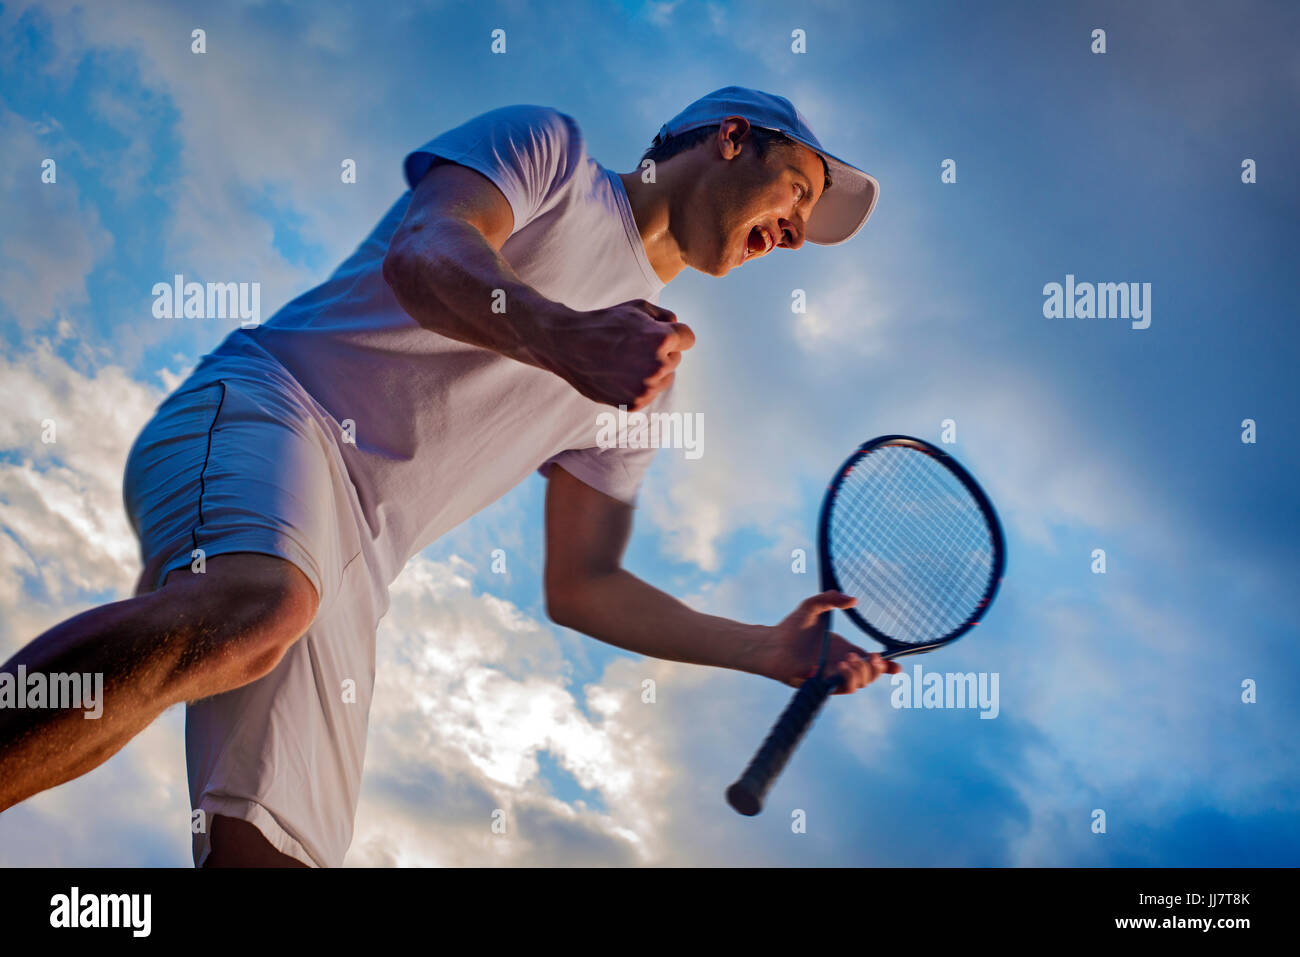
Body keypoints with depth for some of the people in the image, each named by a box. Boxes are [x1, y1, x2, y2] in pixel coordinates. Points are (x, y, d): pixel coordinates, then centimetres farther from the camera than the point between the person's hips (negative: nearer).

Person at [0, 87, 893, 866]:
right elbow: (423, 253, -10)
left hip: (342, 566, 6)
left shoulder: (647, 364, 28)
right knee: (248, 614, -40)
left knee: (272, 848, -14)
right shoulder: (546, 145, 12)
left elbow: (579, 587, 25)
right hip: (266, 411, -6)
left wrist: (773, 651, 21)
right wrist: (560, 335, -30)